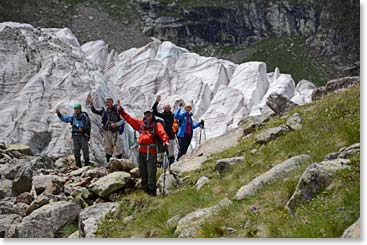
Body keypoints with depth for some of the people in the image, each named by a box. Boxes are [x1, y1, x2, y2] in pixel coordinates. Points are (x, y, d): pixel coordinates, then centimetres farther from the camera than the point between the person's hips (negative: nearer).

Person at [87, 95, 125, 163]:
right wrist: (91, 103, -8)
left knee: (117, 148, -5)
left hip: (115, 132, -5)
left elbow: (123, 120, -10)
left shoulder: (117, 110, -7)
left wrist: (116, 124, -26)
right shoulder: (104, 111, 8)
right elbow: (94, 111, 5)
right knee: (107, 149, 11)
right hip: (106, 132, 5)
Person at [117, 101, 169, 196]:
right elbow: (129, 118, 18)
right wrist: (121, 110, 15)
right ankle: (145, 189, 20)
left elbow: (162, 133, -14)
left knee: (151, 172, -6)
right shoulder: (140, 123, 14)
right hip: (141, 151, 5)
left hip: (151, 151, -5)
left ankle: (152, 191, -1)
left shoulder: (157, 125, 2)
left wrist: (165, 140, -33)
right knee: (142, 172, 10)